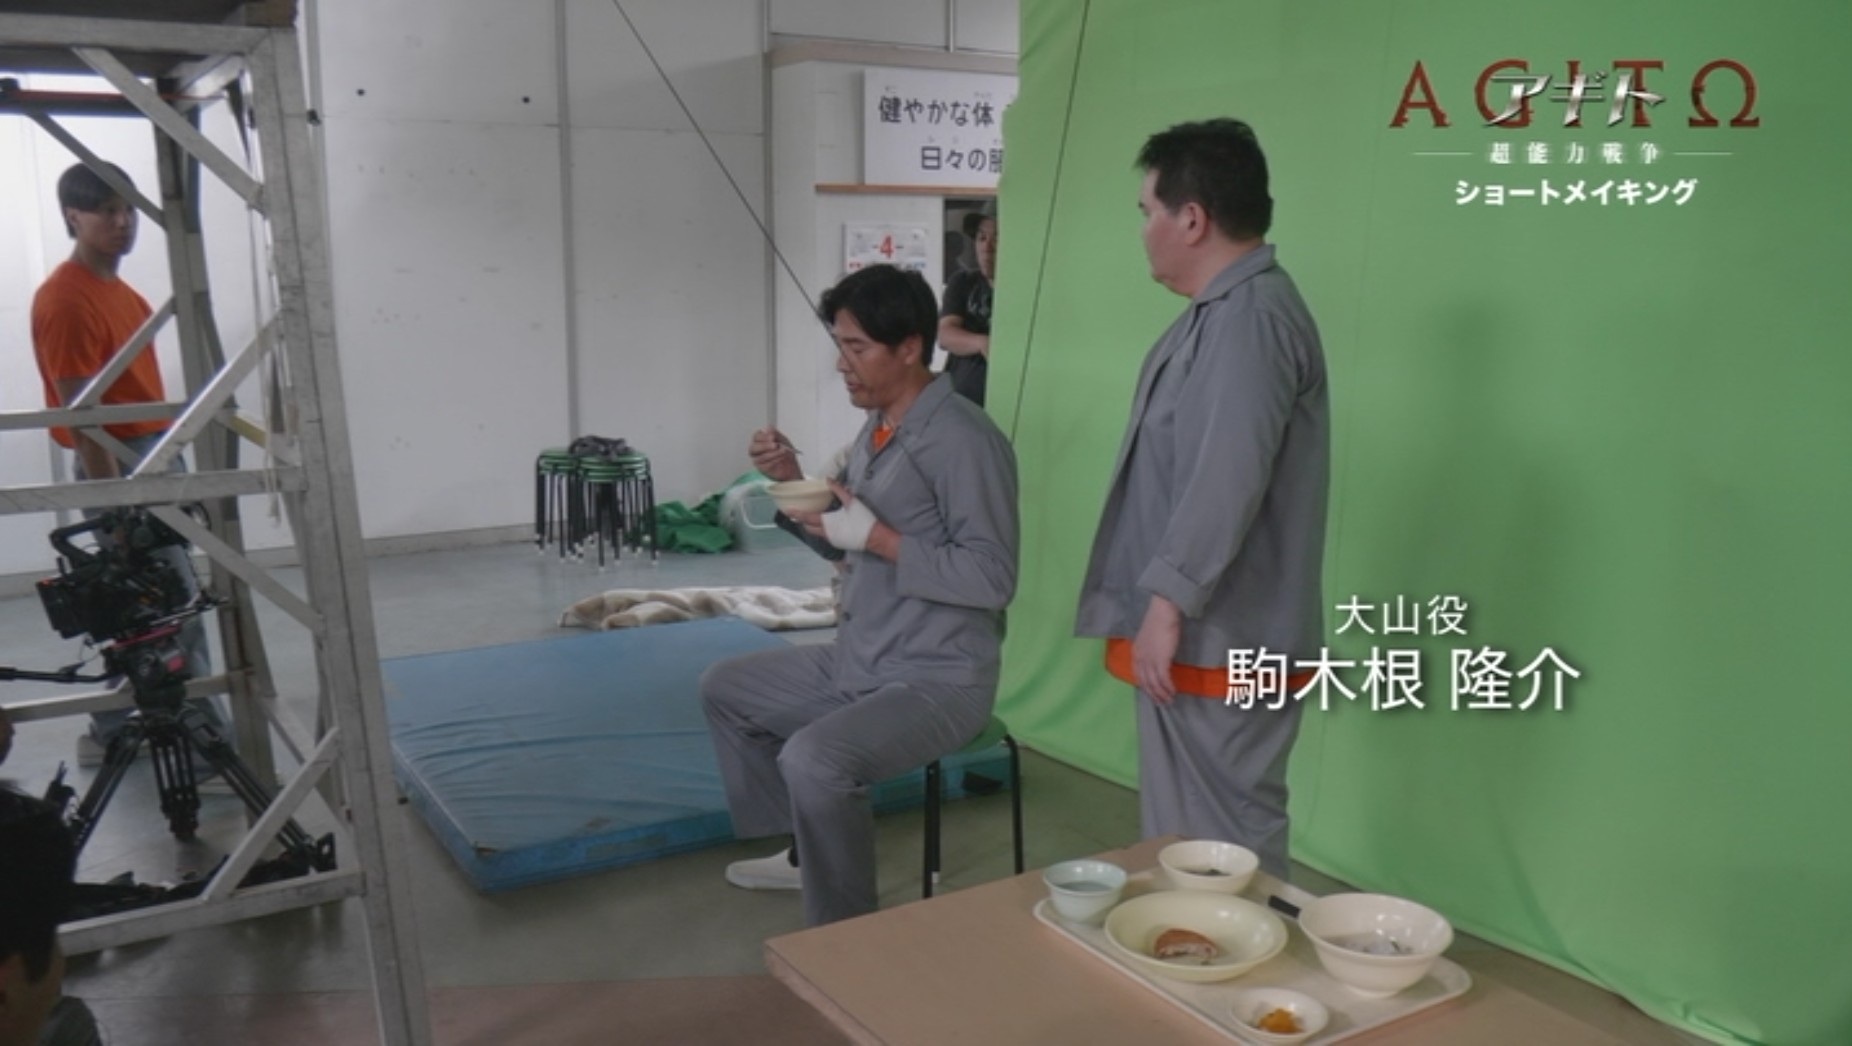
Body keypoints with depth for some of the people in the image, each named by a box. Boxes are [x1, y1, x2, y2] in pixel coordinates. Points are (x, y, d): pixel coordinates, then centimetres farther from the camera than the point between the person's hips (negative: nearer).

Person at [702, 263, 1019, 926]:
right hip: (853, 661, 10)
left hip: (938, 681, -10)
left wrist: (877, 537, -24)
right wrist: (795, 481, 0)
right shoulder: (877, 428, 8)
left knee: (812, 759, -32)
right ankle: (805, 851, 30)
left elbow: (992, 579, -24)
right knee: (725, 689, 21)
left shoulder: (962, 440, -21)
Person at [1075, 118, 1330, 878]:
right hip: (1197, 635, 11)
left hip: (1218, 643, -11)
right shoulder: (1223, 312, 17)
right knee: (1184, 842, 19)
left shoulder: (1251, 318, -19)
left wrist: (1167, 604, -24)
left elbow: (1227, 481, -27)